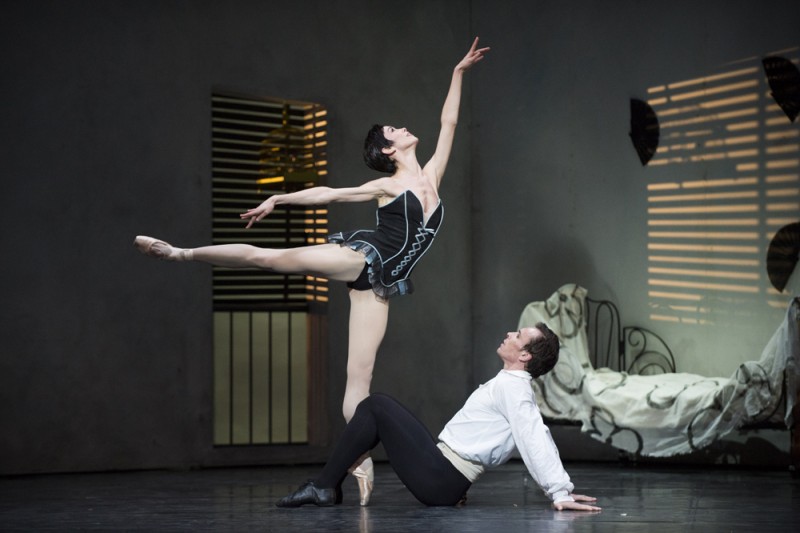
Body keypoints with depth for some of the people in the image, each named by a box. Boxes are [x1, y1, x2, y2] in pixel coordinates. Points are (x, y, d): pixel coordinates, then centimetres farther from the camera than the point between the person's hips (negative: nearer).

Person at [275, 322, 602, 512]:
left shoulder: (509, 386, -14)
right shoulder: (517, 388, 16)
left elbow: (535, 441, -23)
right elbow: (539, 439, 16)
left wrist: (560, 493, -29)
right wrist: (563, 487, 10)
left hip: (438, 478, -9)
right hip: (444, 471, 9)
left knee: (375, 407, -8)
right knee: (377, 406, 13)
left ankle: (324, 487, -5)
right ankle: (330, 484, 9)